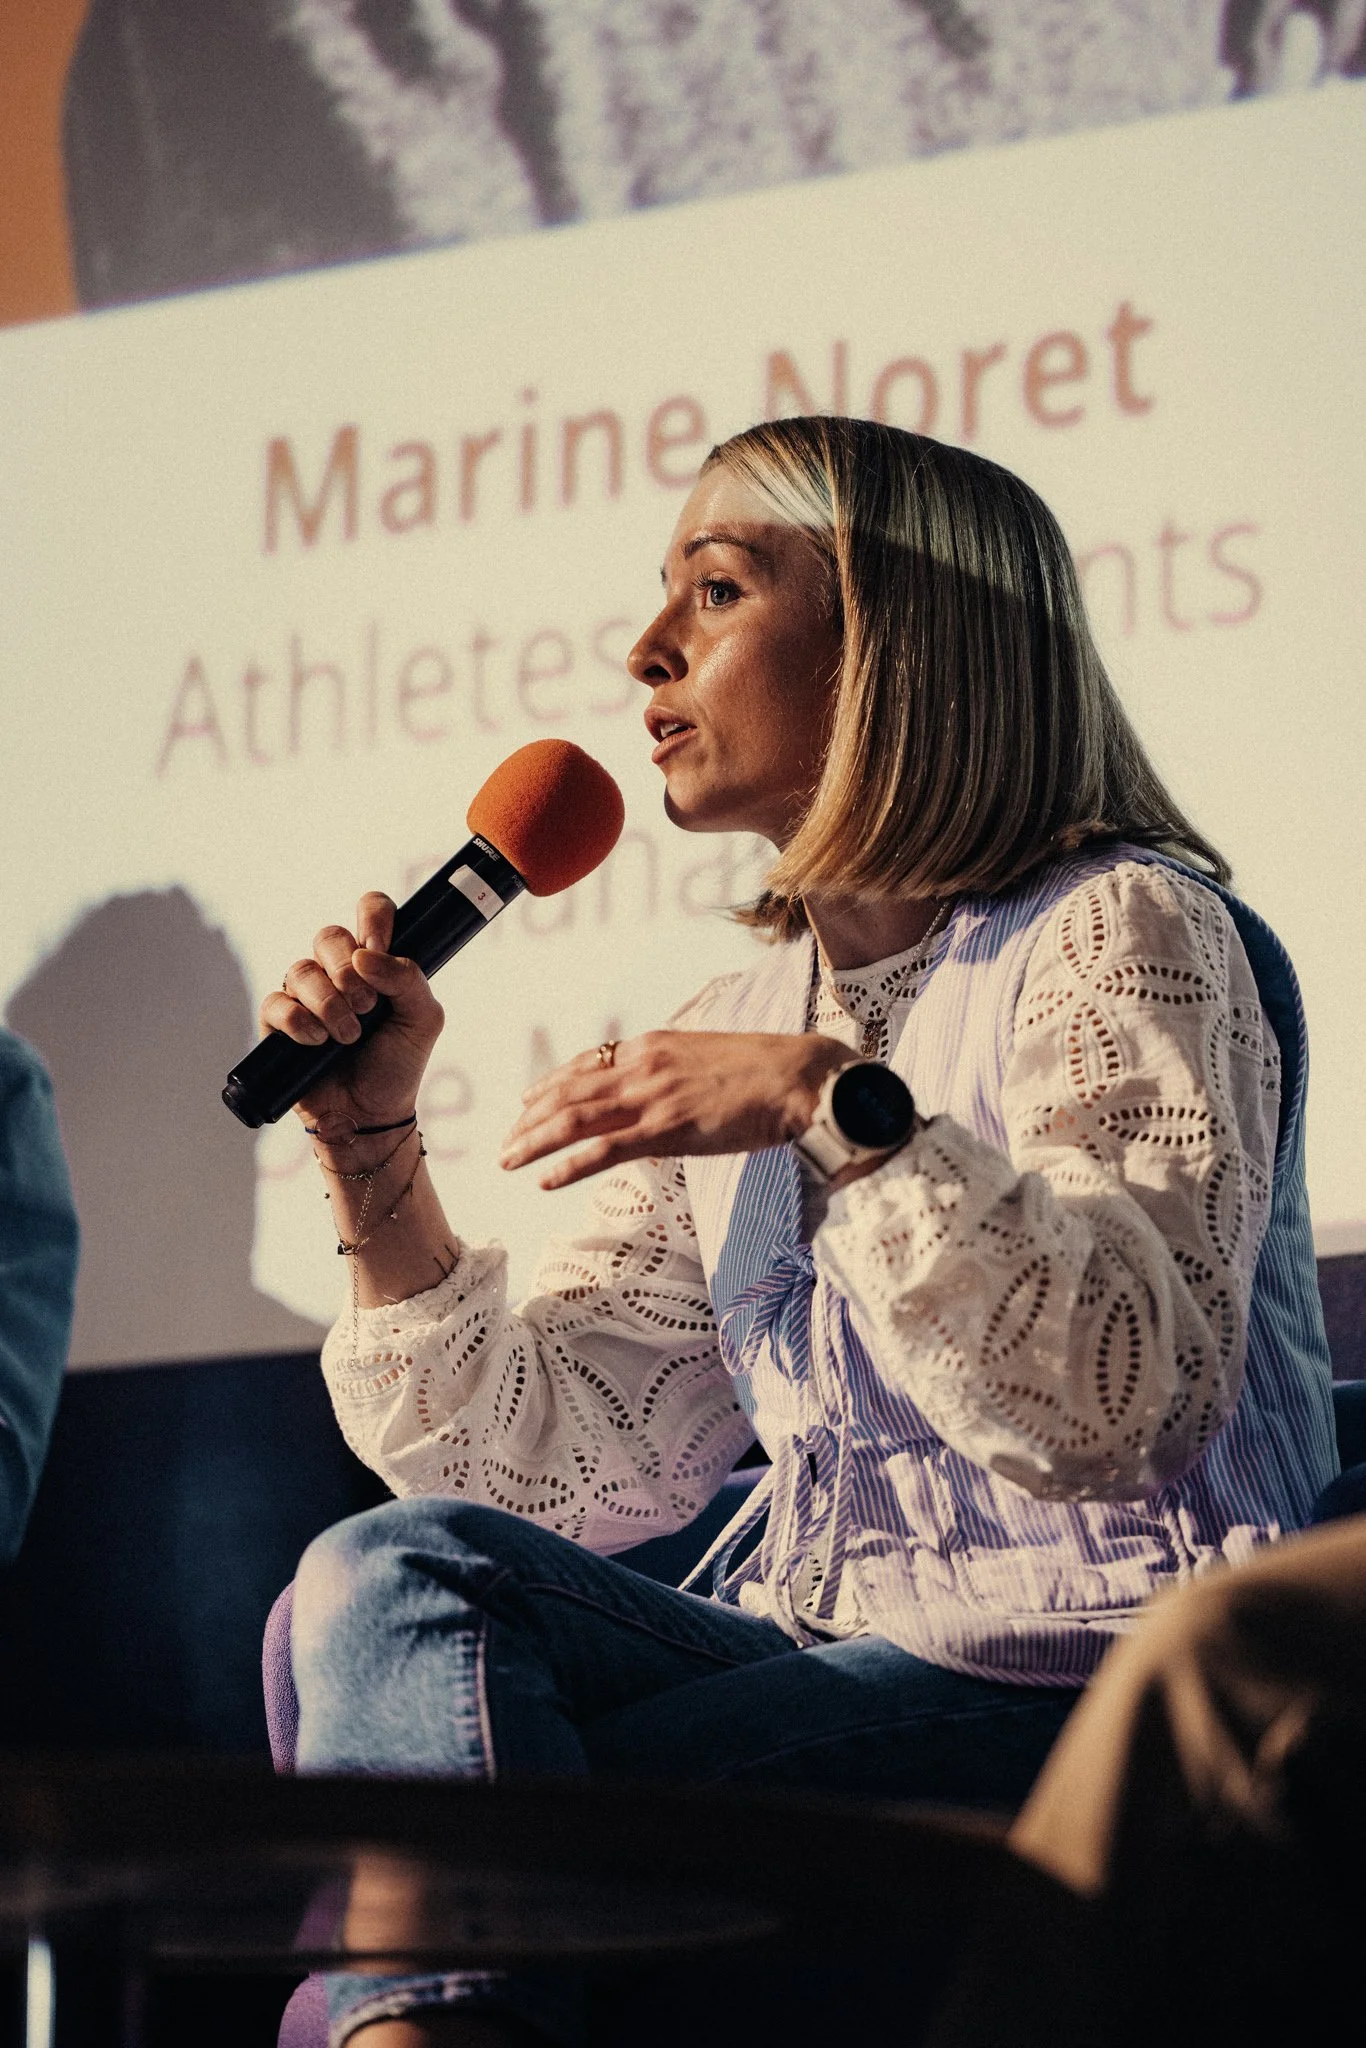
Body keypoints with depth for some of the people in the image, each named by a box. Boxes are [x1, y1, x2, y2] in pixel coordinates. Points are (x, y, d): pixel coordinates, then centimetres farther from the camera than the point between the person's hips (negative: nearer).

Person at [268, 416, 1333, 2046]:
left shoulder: (1116, 933, -3)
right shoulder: (736, 1034, 19)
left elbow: (1128, 1409, -20)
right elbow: (548, 1464, 10)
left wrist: (845, 1111, -27)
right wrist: (374, 1148, 1)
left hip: (1085, 1684, -6)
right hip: (824, 1655, 7)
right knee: (393, 1573, -21)